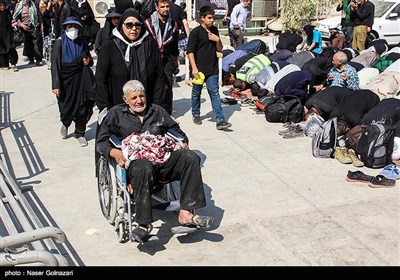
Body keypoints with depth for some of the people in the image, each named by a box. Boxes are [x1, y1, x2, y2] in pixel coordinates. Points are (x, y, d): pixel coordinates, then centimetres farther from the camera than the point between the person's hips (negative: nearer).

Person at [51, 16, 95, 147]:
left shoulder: (82, 43, 6)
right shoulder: (59, 43, -6)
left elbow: (90, 60, 19)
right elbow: (55, 65, -11)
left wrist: (88, 60, -7)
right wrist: (56, 85, -18)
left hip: (81, 80, 3)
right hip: (65, 80, -3)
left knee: (82, 108, 2)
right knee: (66, 108, 6)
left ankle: (80, 134, 19)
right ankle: (65, 124, 40)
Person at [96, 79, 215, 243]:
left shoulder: (157, 111, 26)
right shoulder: (116, 114, 16)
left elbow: (176, 130, 33)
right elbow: (101, 142, 11)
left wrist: (183, 143, 10)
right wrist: (114, 152, -11)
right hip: (137, 161, -3)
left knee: (191, 157, -25)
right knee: (144, 168, -42)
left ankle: (186, 214, -28)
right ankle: (144, 224, -37)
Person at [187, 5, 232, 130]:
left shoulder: (214, 30, 10)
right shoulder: (196, 32, -7)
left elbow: (219, 50, 14)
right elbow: (190, 51, -10)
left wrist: (218, 40, -6)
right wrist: (194, 68, -17)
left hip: (212, 70, 3)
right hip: (199, 69, -3)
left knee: (215, 93, -4)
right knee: (196, 93, 13)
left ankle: (220, 120, -9)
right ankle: (196, 115, 33)